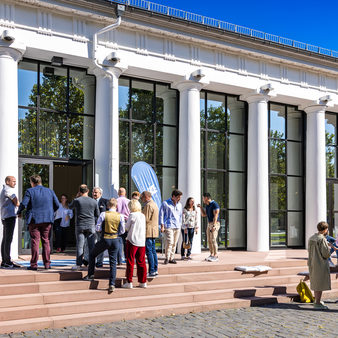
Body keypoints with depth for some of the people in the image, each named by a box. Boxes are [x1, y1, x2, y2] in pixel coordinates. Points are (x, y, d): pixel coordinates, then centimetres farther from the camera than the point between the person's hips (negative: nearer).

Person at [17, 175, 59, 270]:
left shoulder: (30, 191, -4)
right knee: (46, 241, 10)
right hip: (47, 219, 3)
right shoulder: (50, 191, 7)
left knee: (35, 241, 1)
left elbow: (23, 204, -13)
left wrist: (19, 212, 6)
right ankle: (47, 263, 10)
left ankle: (34, 264, 1)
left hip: (34, 219, -3)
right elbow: (57, 205, 5)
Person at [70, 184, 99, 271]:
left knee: (79, 246, 2)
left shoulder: (77, 200, -5)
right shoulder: (94, 202, 2)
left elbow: (70, 206, 18)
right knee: (91, 246, 4)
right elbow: (97, 215, 9)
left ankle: (78, 264, 0)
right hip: (91, 226, 1)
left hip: (80, 226, -1)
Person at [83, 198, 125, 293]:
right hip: (115, 240, 2)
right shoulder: (120, 216, -3)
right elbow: (122, 231, 3)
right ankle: (112, 284, 1)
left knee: (92, 254, 23)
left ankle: (90, 275, 25)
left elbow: (98, 228, -6)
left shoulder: (103, 214, -9)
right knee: (113, 262, 7)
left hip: (105, 239, -2)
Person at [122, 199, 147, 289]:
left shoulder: (132, 215, -7)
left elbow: (127, 228, -2)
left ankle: (129, 282, 3)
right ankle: (143, 282, 14)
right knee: (141, 262, 11)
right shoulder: (143, 216, 8)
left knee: (130, 262, 2)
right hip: (142, 242, 5)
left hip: (132, 241, -5)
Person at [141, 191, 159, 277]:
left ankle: (151, 272, -8)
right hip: (154, 231, 10)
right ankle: (155, 270, 16)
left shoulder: (148, 205, -14)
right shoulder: (154, 204, 18)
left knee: (149, 252, -8)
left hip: (149, 231, -10)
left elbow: (146, 219, -18)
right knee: (153, 251, 13)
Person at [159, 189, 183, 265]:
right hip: (169, 226, -5)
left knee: (174, 243, 4)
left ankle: (171, 258, 11)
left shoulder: (179, 205, 15)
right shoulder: (165, 203, -1)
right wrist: (162, 226, -6)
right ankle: (167, 258, -6)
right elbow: (161, 215, -1)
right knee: (169, 242, -14)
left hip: (177, 227, 6)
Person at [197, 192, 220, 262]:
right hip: (209, 224, 9)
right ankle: (212, 255, 12)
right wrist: (201, 207, 11)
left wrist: (214, 225, -25)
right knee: (209, 240, 7)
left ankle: (216, 256, -15)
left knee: (213, 240, -15)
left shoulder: (214, 204, -12)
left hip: (215, 224, -9)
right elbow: (203, 215, 22)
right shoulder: (207, 206, 16)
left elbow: (215, 216, -18)